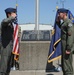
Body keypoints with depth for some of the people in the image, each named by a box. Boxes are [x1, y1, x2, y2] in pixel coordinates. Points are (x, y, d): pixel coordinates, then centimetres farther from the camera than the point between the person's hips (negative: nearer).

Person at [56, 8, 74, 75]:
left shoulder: (69, 22, -16)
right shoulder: (64, 22, 13)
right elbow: (61, 28, 35)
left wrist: (68, 49, -26)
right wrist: (58, 21, 16)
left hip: (67, 46, -10)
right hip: (64, 45, 10)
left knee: (67, 65, -6)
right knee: (64, 64, 18)